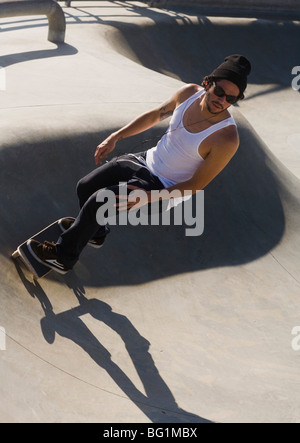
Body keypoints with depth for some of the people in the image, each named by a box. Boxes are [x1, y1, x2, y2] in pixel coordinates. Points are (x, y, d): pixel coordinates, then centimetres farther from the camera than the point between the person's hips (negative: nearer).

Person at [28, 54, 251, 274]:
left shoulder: (227, 139, -28)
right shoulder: (189, 93, -11)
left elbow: (196, 185, -20)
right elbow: (155, 115, 8)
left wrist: (149, 197, -25)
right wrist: (114, 137, 4)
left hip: (165, 188, -6)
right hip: (147, 160, 6)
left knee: (98, 201, -17)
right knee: (85, 187, 2)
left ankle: (64, 257, 6)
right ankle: (96, 232, 34)